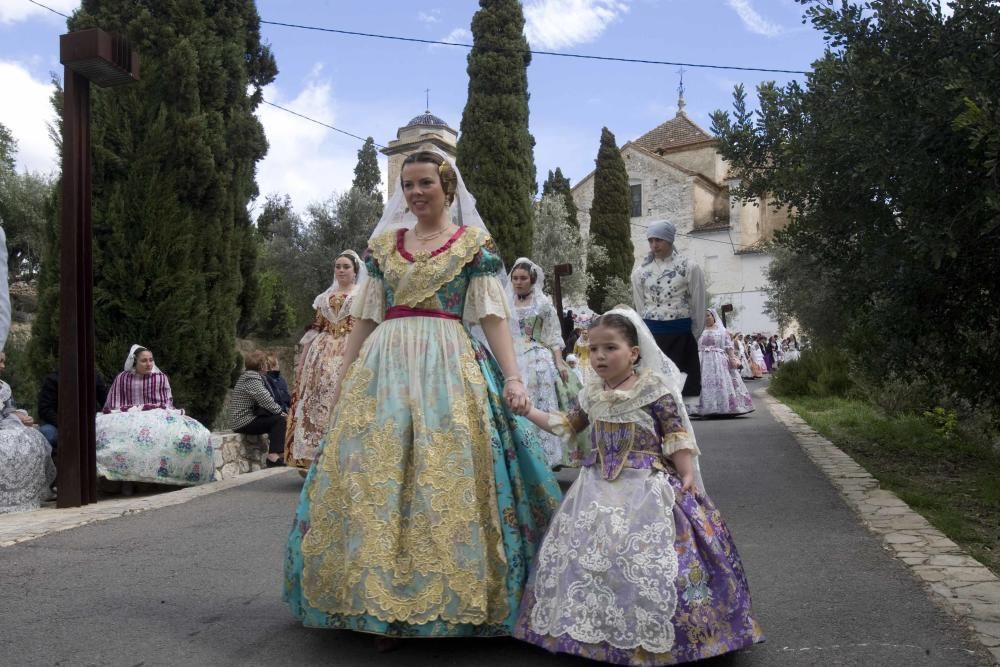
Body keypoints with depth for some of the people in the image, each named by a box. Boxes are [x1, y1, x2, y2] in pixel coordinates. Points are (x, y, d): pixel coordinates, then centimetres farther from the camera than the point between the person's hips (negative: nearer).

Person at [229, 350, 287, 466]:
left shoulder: (253, 376, 16)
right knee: (279, 420, -18)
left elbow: (266, 400, 13)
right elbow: (266, 401, -22)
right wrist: (281, 413, -11)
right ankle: (273, 456, -26)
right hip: (244, 422, -10)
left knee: (279, 418, 7)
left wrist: (280, 412, 0)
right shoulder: (251, 378, -16)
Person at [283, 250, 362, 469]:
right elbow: (314, 329, 17)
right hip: (323, 354, 4)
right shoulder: (325, 298, 20)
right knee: (315, 403, -2)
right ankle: (313, 458, 2)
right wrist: (302, 358, 10)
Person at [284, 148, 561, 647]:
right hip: (385, 367, 4)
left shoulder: (475, 244, 5)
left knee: (447, 477, -7)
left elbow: (493, 315, -1)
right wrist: (344, 378, 11)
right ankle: (378, 601, 9)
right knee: (374, 477, -1)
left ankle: (452, 597, 6)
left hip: (450, 368, -3)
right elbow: (365, 318, 15)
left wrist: (512, 376, -11)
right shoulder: (382, 245, 15)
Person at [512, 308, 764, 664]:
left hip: (646, 488, -6)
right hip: (599, 488, 6)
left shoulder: (655, 389, -10)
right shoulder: (591, 395, 7)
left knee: (641, 560, -14)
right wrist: (525, 408, 15)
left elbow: (678, 441, -8)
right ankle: (593, 628, 20)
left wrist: (688, 483, -12)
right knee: (585, 556, 4)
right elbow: (566, 426, 22)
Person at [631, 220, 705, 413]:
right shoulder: (640, 272, 6)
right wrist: (648, 333, 7)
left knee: (682, 380, 2)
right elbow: (640, 307, 10)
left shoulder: (689, 267, -3)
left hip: (680, 334, -2)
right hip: (652, 334, 3)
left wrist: (693, 335, 4)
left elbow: (698, 304, 1)